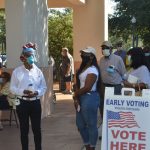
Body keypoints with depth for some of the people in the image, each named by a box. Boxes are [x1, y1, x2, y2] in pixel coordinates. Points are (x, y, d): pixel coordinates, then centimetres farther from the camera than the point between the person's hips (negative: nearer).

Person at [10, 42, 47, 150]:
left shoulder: (38, 71, 2)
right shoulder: (17, 71, -3)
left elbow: (44, 87, 6)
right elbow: (12, 88, -2)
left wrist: (37, 92, -15)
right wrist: (23, 91, -19)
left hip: (35, 102, 1)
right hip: (22, 103, -1)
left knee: (37, 129, 8)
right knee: (24, 129, 7)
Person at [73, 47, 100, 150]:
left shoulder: (92, 70, -15)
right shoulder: (83, 68, 15)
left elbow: (87, 88, -20)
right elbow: (78, 84, 11)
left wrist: (75, 95, -5)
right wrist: (76, 98, -2)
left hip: (89, 98, -10)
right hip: (81, 98, 10)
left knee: (91, 125, 1)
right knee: (80, 124, 15)